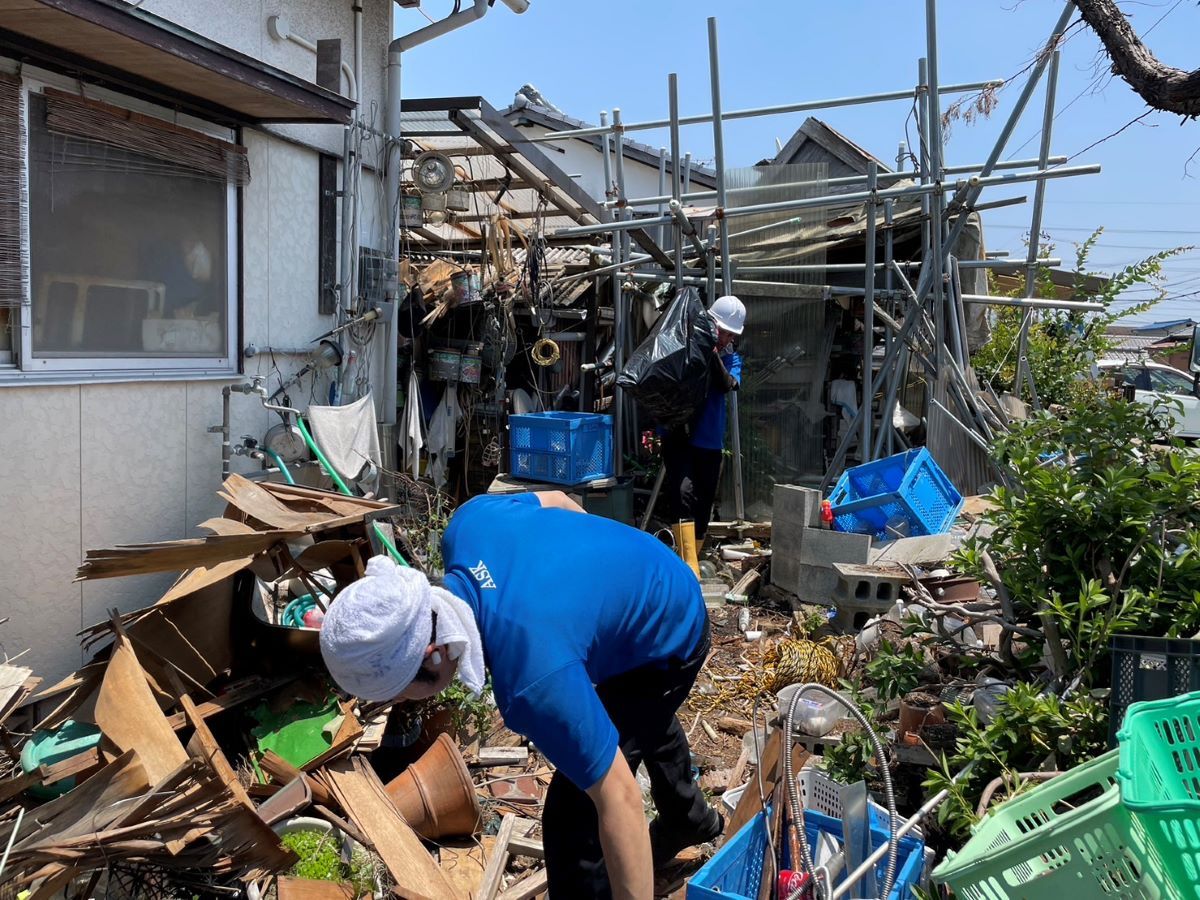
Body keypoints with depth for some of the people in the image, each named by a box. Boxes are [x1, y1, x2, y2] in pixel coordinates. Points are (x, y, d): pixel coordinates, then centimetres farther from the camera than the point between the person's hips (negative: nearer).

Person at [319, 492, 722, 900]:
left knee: (573, 819, -9)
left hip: (668, 645, -8)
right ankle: (689, 819, 66)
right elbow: (554, 499, -4)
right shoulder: (466, 523, -24)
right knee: (646, 716, 36)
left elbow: (619, 800, -37)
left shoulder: (533, 681, -45)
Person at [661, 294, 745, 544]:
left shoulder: (731, 358, 8)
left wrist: (713, 354, -26)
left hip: (709, 440, 4)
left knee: (704, 502, 12)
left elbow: (728, 385, -15)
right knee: (682, 492, -21)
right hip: (678, 436, -4)